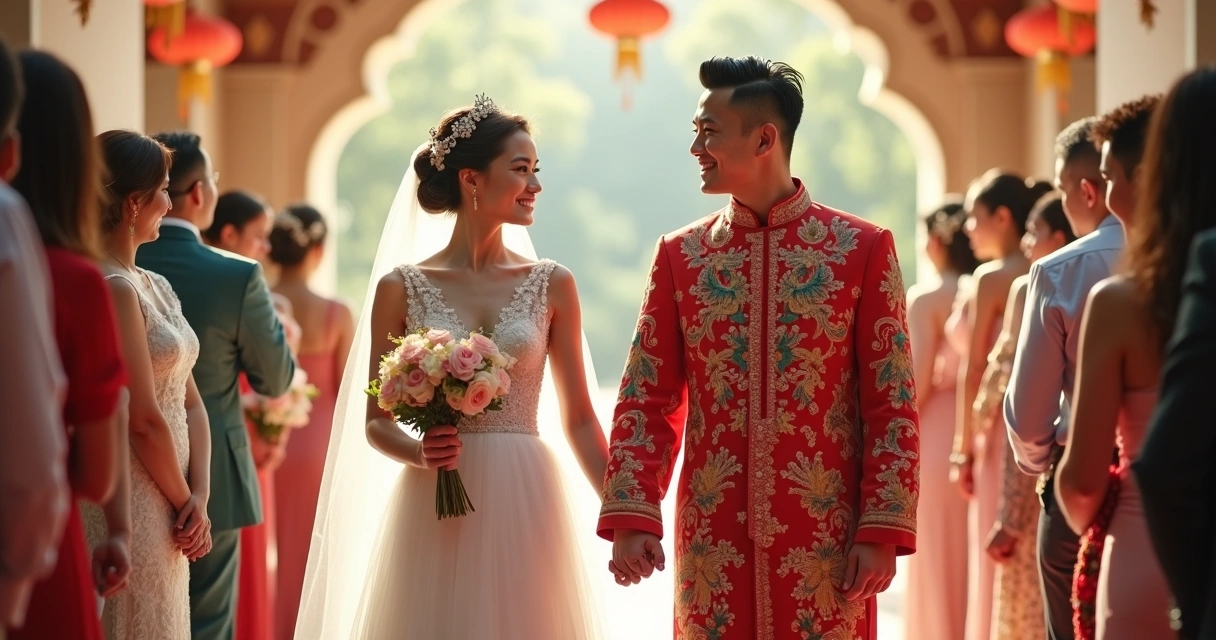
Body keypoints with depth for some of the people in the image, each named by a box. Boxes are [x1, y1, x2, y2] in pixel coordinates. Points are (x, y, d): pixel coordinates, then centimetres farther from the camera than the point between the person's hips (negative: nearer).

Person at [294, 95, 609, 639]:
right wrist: (418, 453, -15)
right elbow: (375, 422, 6)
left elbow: (578, 417, 6)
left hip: (525, 510, 1)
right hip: (435, 511, -1)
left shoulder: (551, 285, 6)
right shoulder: (402, 287, 2)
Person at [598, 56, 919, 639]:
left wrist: (882, 531, -9)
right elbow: (646, 400, 7)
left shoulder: (862, 249, 0)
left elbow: (892, 405, -2)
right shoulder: (680, 255, 8)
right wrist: (631, 518, -4)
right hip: (712, 541, 2)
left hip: (826, 541, -2)